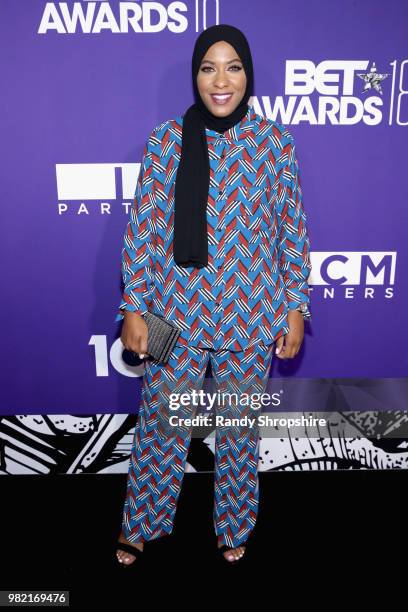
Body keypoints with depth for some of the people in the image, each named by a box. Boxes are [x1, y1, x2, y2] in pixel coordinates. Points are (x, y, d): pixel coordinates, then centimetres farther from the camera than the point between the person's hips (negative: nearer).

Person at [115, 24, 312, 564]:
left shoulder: (274, 141, -1)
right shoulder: (166, 140, -2)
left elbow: (293, 230, 3)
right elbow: (142, 230, -1)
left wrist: (296, 308, 1)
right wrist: (133, 308, -4)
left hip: (251, 316, 1)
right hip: (176, 313, 0)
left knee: (240, 424, 15)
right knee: (160, 423, 12)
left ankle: (235, 525, 42)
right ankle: (141, 524, 39)